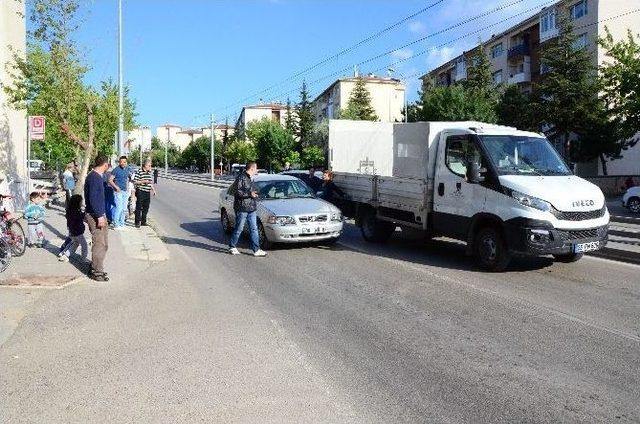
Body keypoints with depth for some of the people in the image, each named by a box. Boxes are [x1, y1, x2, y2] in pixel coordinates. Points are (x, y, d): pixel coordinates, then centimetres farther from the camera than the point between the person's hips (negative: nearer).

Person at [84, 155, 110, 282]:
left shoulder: (99, 176, 13)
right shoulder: (93, 177, -17)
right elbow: (92, 199, -22)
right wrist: (99, 216, -22)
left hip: (100, 214, 10)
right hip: (95, 215, -10)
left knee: (104, 243, 15)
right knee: (99, 244, -3)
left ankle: (96, 268, 26)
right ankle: (96, 272, 6)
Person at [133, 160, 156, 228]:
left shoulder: (149, 172, 13)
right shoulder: (139, 172, -9)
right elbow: (135, 182, -11)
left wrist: (153, 190, 19)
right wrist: (143, 181, -19)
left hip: (147, 192, 7)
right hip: (140, 192, -7)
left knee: (146, 208, 11)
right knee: (139, 208, -1)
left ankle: (143, 221, 22)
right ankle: (137, 222, 6)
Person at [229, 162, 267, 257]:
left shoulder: (249, 178, 16)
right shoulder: (241, 178, -11)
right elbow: (237, 192, -19)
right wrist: (249, 194, -22)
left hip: (251, 208, 8)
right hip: (242, 208, -8)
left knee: (254, 229, 4)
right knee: (239, 228, 1)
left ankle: (256, 250, 5)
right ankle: (232, 247, 18)